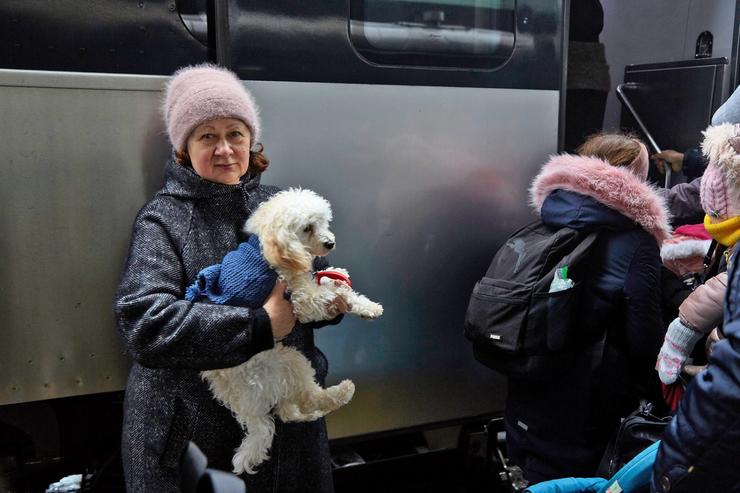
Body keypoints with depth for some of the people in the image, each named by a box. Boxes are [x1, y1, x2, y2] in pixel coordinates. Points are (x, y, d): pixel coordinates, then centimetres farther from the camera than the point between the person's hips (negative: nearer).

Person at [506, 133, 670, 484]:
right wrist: (637, 390, 2)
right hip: (583, 393, -4)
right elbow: (644, 332, -15)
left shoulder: (548, 216, -2)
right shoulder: (637, 241, -16)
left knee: (530, 469, 24)